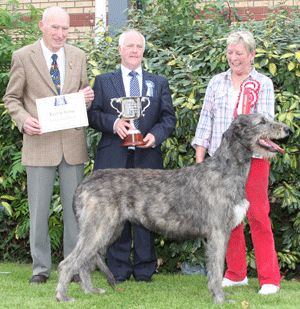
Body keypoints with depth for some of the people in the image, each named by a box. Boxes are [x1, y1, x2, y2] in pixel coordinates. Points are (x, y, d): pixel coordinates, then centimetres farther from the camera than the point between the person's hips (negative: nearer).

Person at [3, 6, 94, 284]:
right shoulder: (23, 56, 1)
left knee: (74, 209, 6)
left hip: (72, 144, 3)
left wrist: (87, 97, -5)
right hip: (39, 144, -2)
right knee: (38, 210, 2)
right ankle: (40, 267, 14)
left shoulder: (78, 56, 11)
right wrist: (24, 120, -14)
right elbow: (11, 98, 5)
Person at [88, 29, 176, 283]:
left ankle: (145, 269, 9)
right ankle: (119, 269, 8)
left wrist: (155, 135, -9)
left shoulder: (159, 83, 17)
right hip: (114, 160, 0)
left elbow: (169, 117, 10)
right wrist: (113, 122, -14)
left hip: (147, 159, 1)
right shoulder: (103, 82, 14)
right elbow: (93, 115, 6)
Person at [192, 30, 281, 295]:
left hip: (253, 157, -3)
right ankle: (236, 273, 17)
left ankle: (269, 279, 0)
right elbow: (206, 120, 11)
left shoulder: (264, 83, 4)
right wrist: (199, 158, 5)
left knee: (258, 216, -5)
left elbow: (266, 119, -4)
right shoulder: (217, 82, 13)